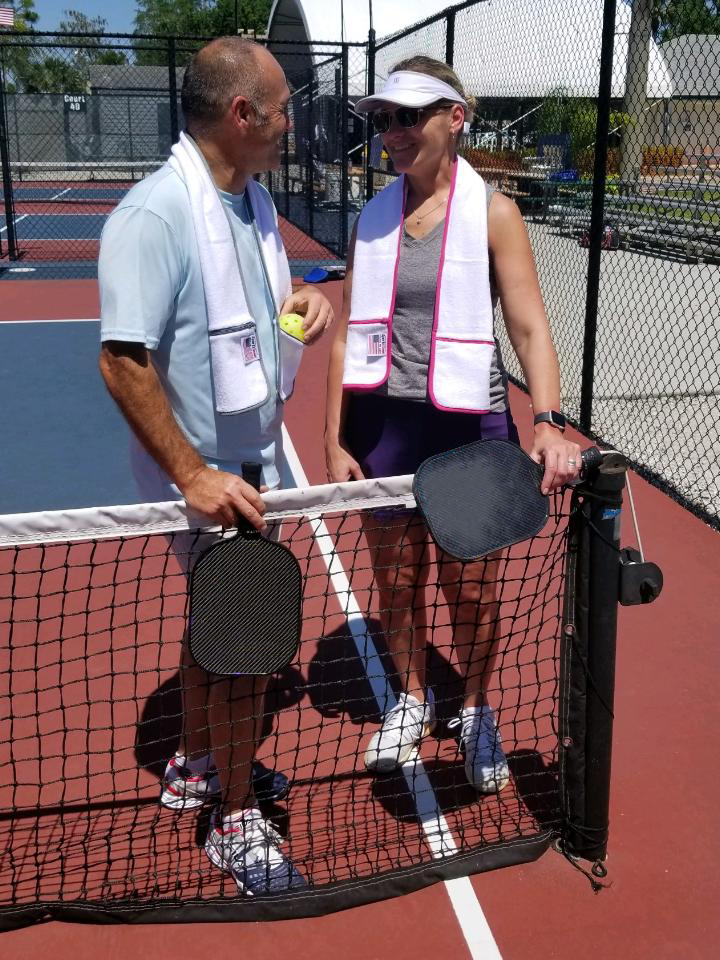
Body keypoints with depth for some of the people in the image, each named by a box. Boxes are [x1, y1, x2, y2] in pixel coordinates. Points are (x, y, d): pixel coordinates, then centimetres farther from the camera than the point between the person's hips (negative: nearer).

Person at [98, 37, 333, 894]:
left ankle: (196, 766, 43)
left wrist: (303, 302, -2)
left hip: (249, 456, 9)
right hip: (204, 473, -9)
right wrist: (196, 476, -28)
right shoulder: (154, 215, -23)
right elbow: (123, 363, -27)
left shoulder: (251, 198, 5)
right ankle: (235, 820, 21)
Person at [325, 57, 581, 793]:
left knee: (471, 589, 8)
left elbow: (529, 326, -10)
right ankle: (412, 697, 39)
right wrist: (335, 440, 2)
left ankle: (475, 711, 35)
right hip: (384, 426, 3)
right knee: (394, 581, 14)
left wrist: (549, 421, -25)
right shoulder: (372, 218, 5)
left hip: (468, 427, -3)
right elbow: (346, 336, 6)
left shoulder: (491, 212, -5)